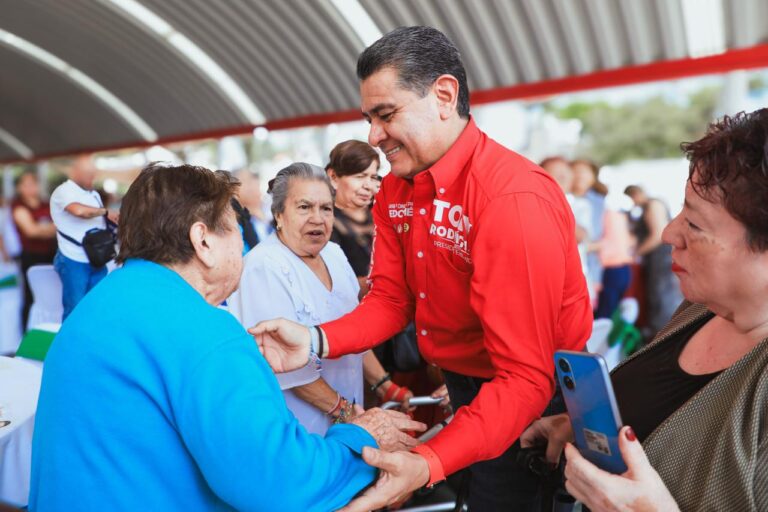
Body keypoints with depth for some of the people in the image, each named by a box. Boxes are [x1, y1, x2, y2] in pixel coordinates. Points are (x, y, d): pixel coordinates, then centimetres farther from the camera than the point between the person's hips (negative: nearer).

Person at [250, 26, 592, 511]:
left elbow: (528, 378, -31)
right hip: (458, 382, 7)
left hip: (525, 400, -7)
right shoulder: (395, 188, -3)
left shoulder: (516, 201, -30)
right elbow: (390, 299, -2)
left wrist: (427, 465, -42)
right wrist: (316, 340, -21)